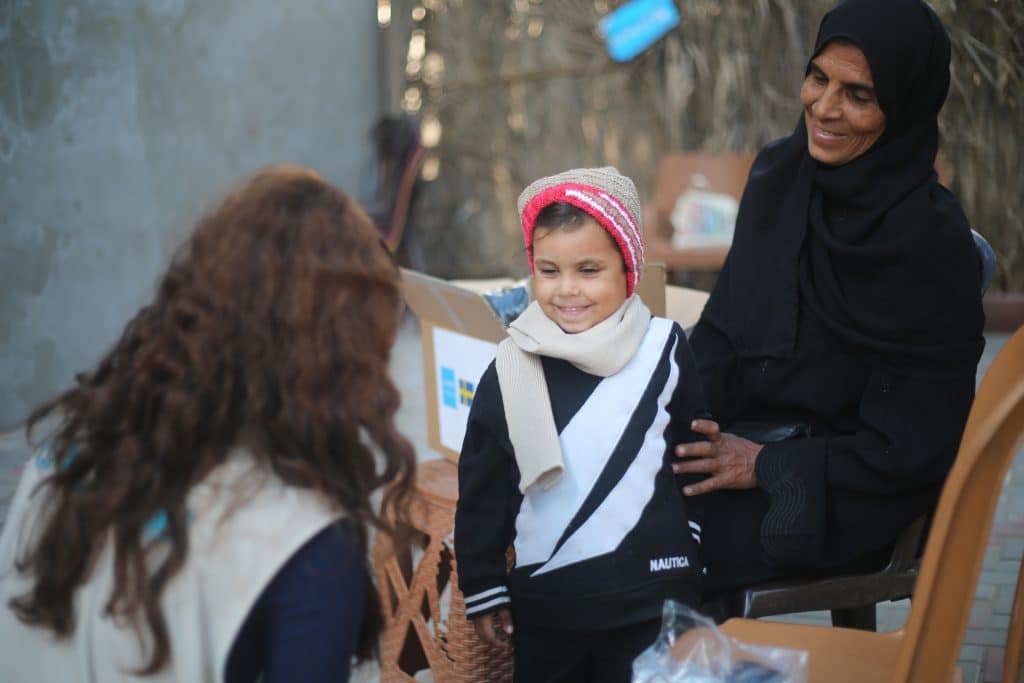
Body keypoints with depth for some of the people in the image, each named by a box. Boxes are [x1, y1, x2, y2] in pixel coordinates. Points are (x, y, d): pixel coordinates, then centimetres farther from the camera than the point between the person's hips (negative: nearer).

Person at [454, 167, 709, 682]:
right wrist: (484, 589, 5)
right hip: (545, 600, 1)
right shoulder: (512, 368, -3)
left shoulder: (663, 350, -4)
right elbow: (482, 490, 3)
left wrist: (697, 558, 10)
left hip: (652, 599, -1)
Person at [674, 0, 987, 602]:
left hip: (845, 490, -6)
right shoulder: (777, 175, 3)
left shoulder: (935, 241, -16)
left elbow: (920, 440, -15)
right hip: (740, 434, 6)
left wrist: (769, 465, -17)